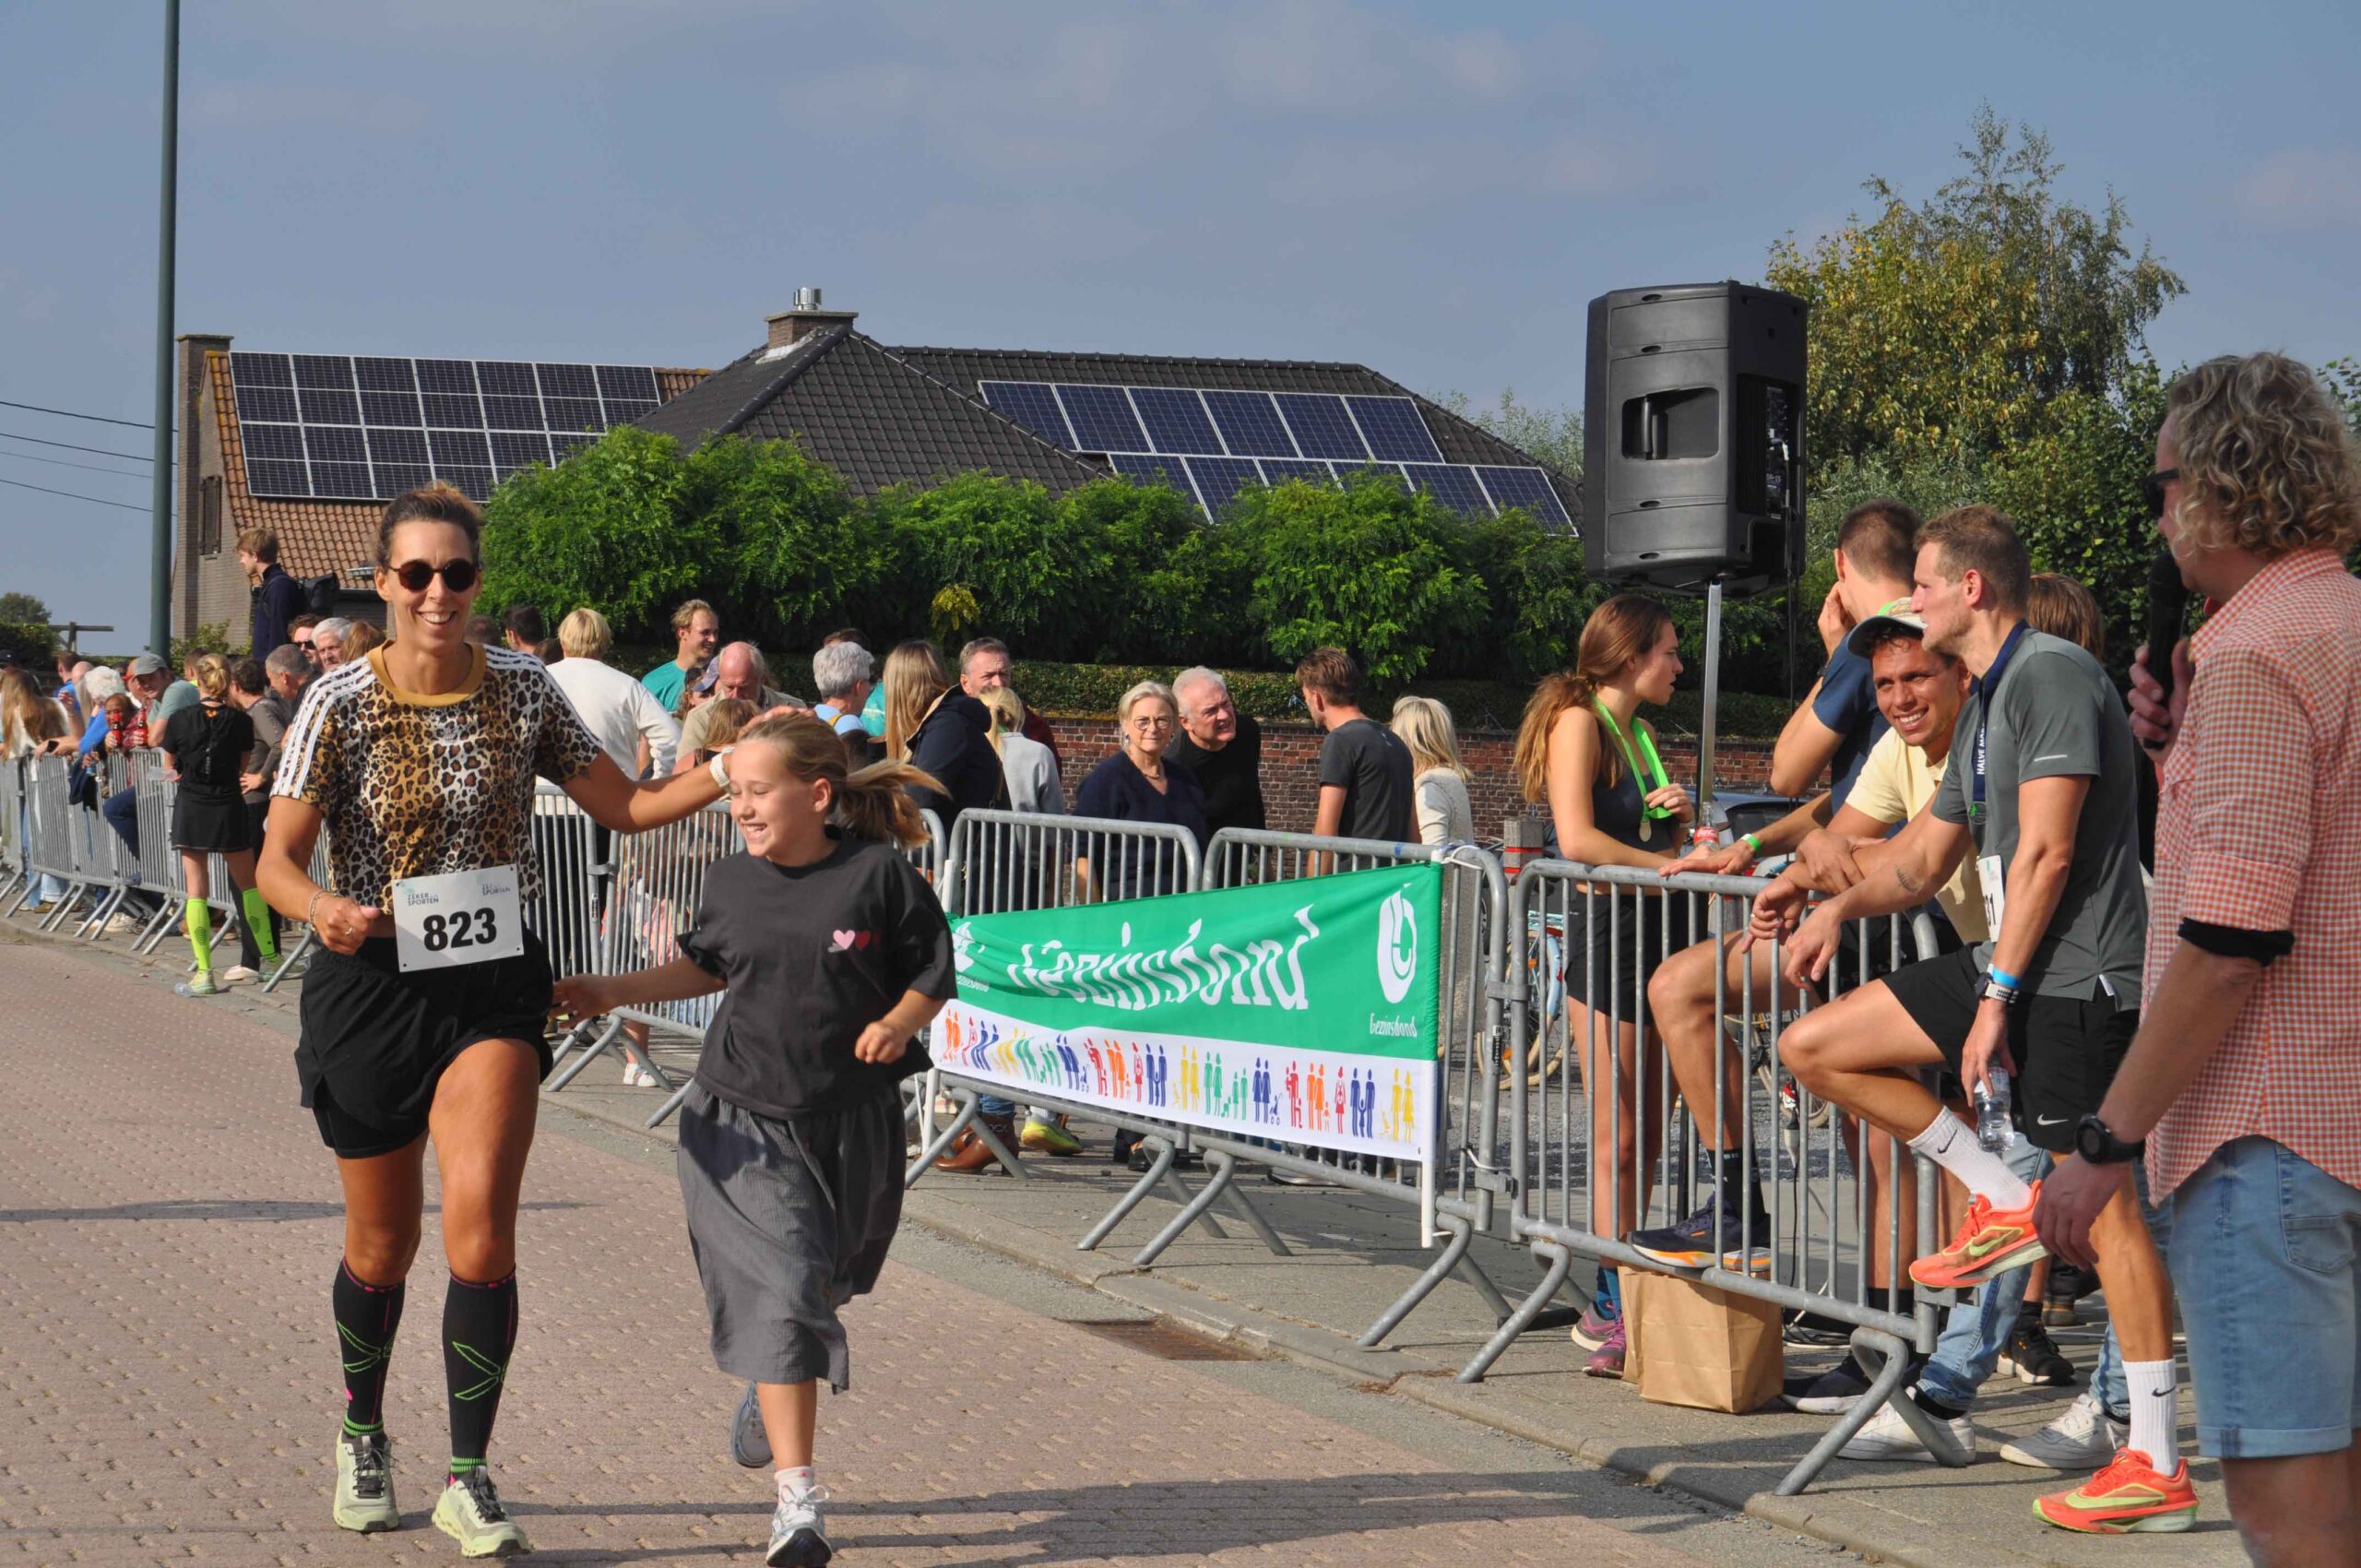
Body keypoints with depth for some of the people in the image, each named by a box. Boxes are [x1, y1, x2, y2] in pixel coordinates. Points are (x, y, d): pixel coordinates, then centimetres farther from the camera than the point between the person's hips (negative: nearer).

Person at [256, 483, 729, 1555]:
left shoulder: (523, 690, -1)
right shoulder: (341, 703, -9)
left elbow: (625, 807, 8)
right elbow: (276, 862, -11)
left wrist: (729, 773, -7)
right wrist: (323, 908, -32)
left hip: (493, 984, 1)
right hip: (371, 985, -1)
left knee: (480, 1228, -18)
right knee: (382, 1244, 11)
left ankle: (468, 1480, -6)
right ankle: (363, 1436, 40)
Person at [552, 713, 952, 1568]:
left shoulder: (879, 876, -10)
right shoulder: (732, 882, 1)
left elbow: (933, 975, -2)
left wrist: (898, 1023, -20)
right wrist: (617, 990, 12)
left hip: (850, 1122, 0)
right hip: (744, 1121, 0)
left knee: (825, 1283, 18)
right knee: (780, 1291, -12)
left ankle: (768, 1388, 53)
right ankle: (796, 1499, -11)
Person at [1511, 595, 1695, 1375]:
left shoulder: (1639, 732, 19)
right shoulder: (1578, 721, -8)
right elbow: (1579, 838, -20)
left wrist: (1676, 818, 5)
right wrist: (1668, 861, -15)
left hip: (1653, 933, 9)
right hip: (1601, 934, -9)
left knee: (1643, 1133, 7)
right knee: (1617, 1135, -8)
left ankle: (1622, 1302, 11)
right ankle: (1613, 1310, -6)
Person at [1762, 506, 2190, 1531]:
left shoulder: (2053, 675, -12)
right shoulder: (1984, 705, 19)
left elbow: (2046, 850, -18)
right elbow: (1922, 859, 24)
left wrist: (1997, 995, -18)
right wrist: (1839, 907, 7)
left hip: (2077, 977, -10)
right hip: (2011, 967, 10)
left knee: (2103, 1201, -9)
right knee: (1814, 1047, 6)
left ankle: (2157, 1467, -6)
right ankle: (2003, 1202, 9)